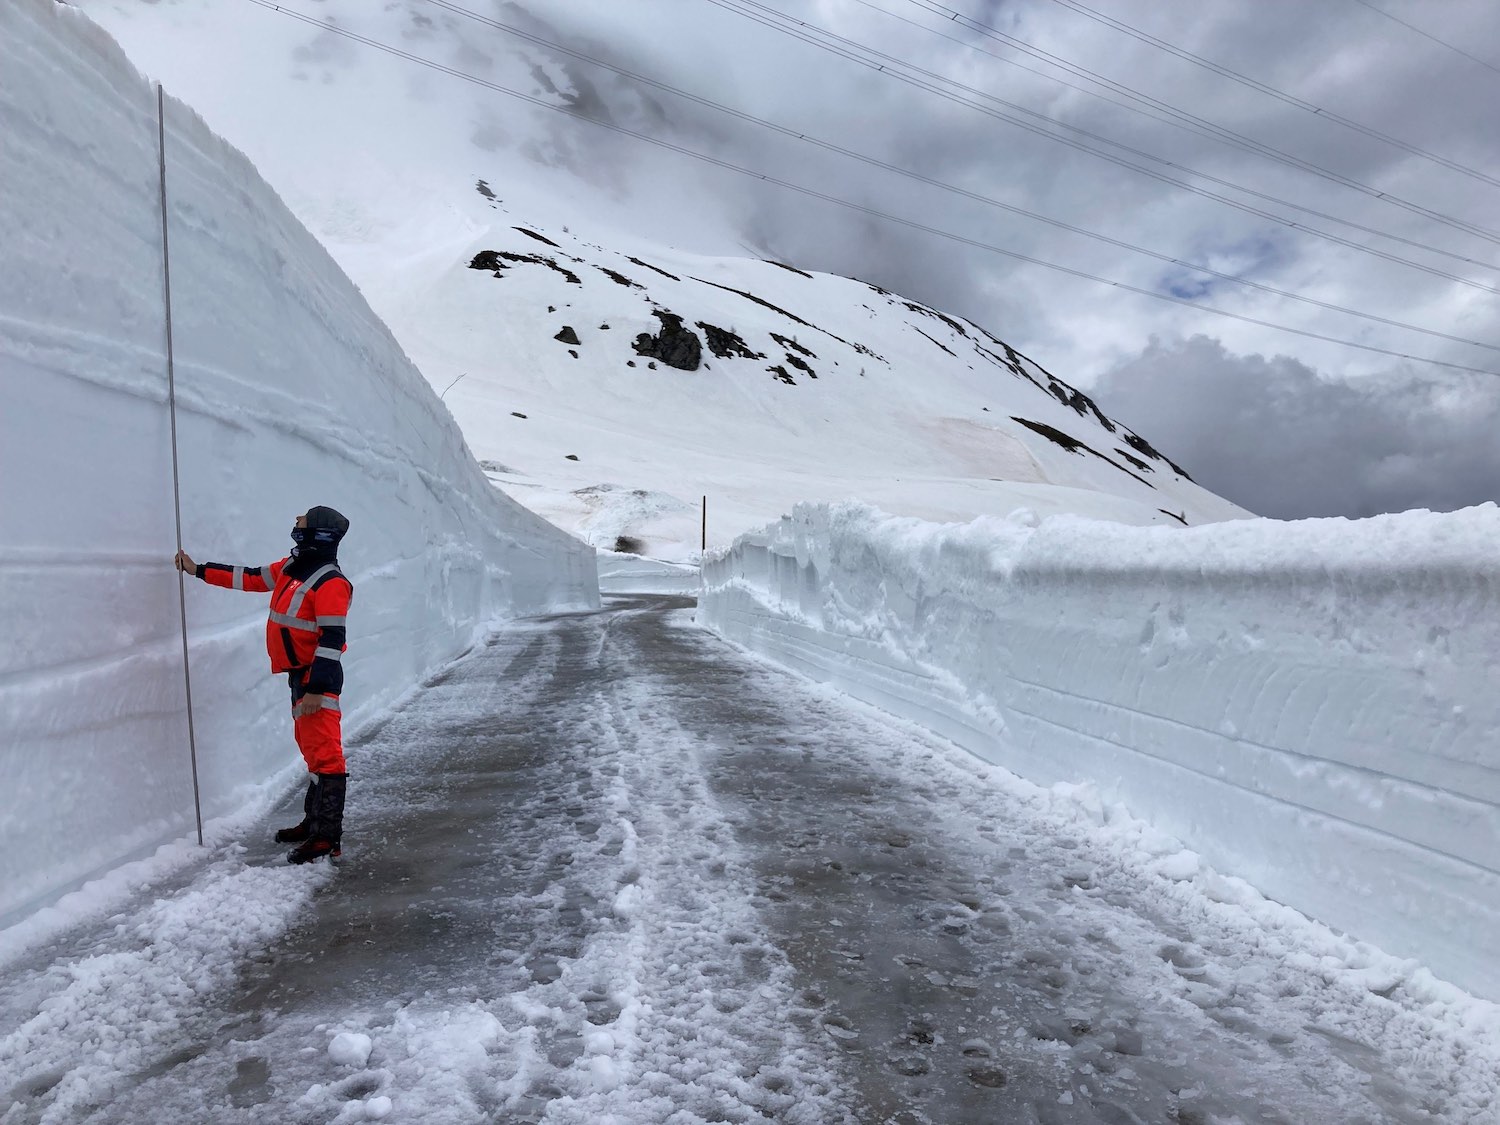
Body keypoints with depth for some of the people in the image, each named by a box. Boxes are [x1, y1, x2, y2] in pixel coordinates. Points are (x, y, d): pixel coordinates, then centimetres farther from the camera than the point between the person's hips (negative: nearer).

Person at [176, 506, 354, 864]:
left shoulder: (331, 582, -19)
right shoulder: (290, 568, 10)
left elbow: (332, 639, -23)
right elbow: (250, 578, 23)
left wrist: (316, 688, -24)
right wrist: (199, 570, 23)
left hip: (318, 677, -10)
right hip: (300, 673, 10)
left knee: (324, 754, -7)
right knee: (310, 749, 18)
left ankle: (327, 837, -3)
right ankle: (314, 821, 30)